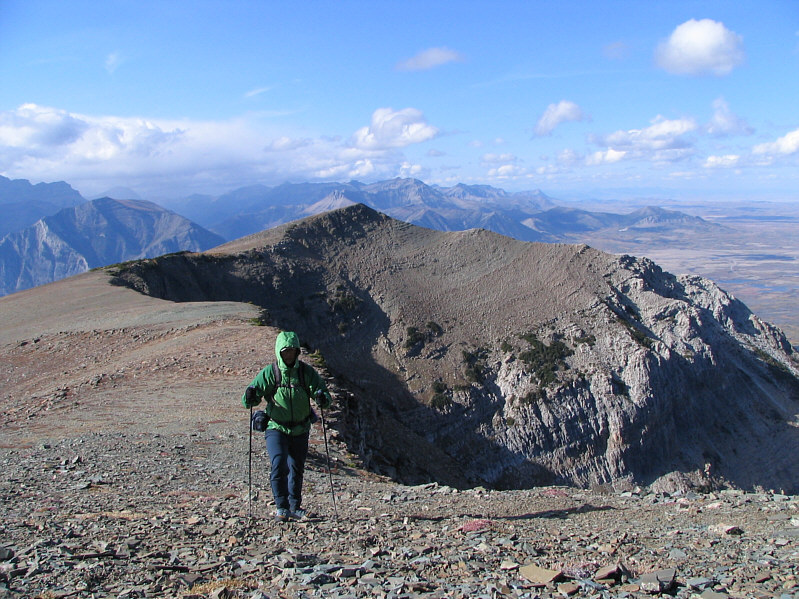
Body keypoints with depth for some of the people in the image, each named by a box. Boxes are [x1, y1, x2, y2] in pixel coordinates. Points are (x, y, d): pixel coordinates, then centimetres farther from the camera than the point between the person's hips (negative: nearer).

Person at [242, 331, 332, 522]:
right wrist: (249, 398, -31)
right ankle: (282, 507, -6)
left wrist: (323, 399, -28)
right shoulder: (269, 372, -6)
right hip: (276, 429, -2)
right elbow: (248, 400, -7)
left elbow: (321, 390, -5)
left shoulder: (307, 371, -3)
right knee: (279, 465, -17)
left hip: (300, 430, 2)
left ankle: (295, 508, 26)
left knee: (297, 470, 12)